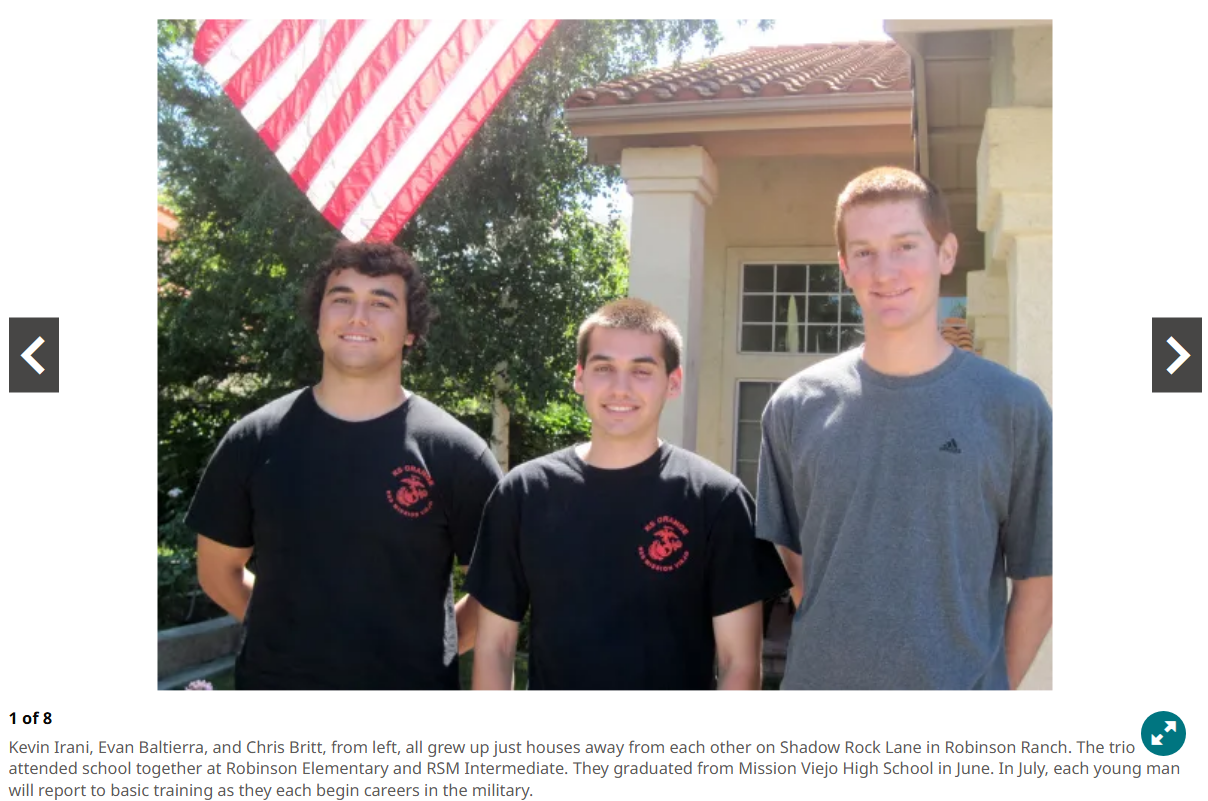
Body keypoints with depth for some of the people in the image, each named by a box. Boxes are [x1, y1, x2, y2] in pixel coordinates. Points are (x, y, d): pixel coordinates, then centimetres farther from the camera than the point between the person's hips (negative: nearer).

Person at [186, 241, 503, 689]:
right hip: (273, 681, 2)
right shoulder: (253, 442, -3)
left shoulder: (455, 453, -9)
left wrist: (435, 648, -7)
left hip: (413, 686, -1)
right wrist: (290, 634, 2)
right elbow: (218, 571, 8)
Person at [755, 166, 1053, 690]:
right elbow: (789, 559, 5)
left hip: (960, 685, -1)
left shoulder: (1014, 408, -7)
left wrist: (994, 683, -1)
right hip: (818, 681, 1)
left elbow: (1035, 578, -1)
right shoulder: (797, 406, -3)